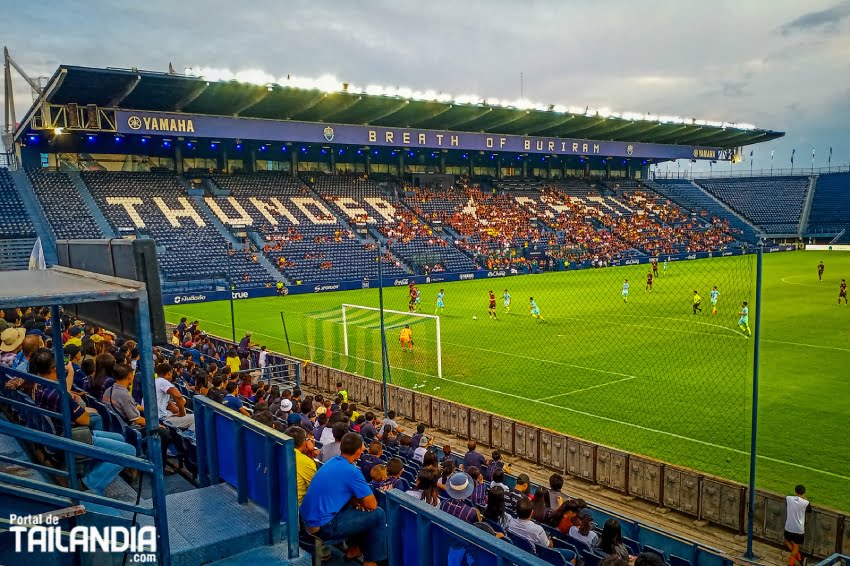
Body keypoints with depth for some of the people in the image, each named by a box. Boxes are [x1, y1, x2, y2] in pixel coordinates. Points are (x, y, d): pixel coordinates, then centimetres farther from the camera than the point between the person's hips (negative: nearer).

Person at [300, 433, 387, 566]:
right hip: (323, 526, -9)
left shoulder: (332, 461, 6)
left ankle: (353, 548, 31)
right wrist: (358, 501, 10)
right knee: (378, 514, 0)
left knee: (359, 507, 23)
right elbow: (372, 505, -12)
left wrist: (356, 501, 4)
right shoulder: (351, 471, -19)